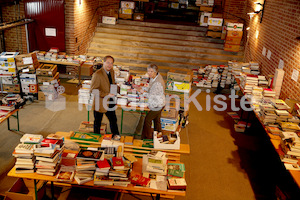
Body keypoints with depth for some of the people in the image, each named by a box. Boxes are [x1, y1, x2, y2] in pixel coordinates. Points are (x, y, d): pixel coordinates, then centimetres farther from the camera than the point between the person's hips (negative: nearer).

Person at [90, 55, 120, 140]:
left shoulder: (112, 71, 2)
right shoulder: (97, 74, -23)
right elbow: (92, 90, -23)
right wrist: (106, 94, -26)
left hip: (110, 102, 7)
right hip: (100, 103, -6)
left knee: (113, 119, 21)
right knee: (97, 123, 13)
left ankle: (115, 135, 42)